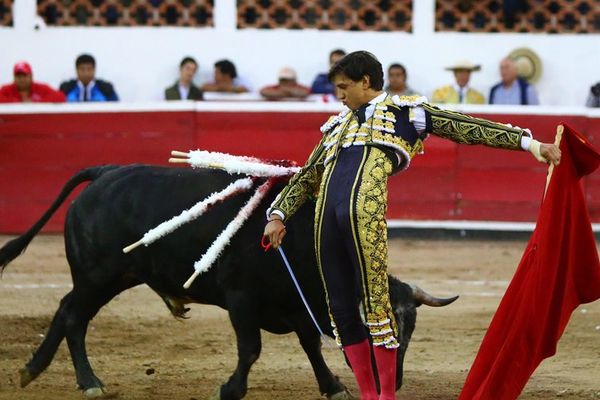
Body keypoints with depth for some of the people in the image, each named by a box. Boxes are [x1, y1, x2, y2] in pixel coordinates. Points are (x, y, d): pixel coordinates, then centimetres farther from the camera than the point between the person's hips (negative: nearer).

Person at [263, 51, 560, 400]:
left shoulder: (404, 111, 16)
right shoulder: (338, 126, 32)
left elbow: (465, 128, 11)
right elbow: (306, 178, 37)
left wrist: (527, 141, 4)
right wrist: (278, 215, 25)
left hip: (366, 212, -6)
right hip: (327, 214, 6)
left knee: (375, 298, -8)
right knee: (340, 306, 6)